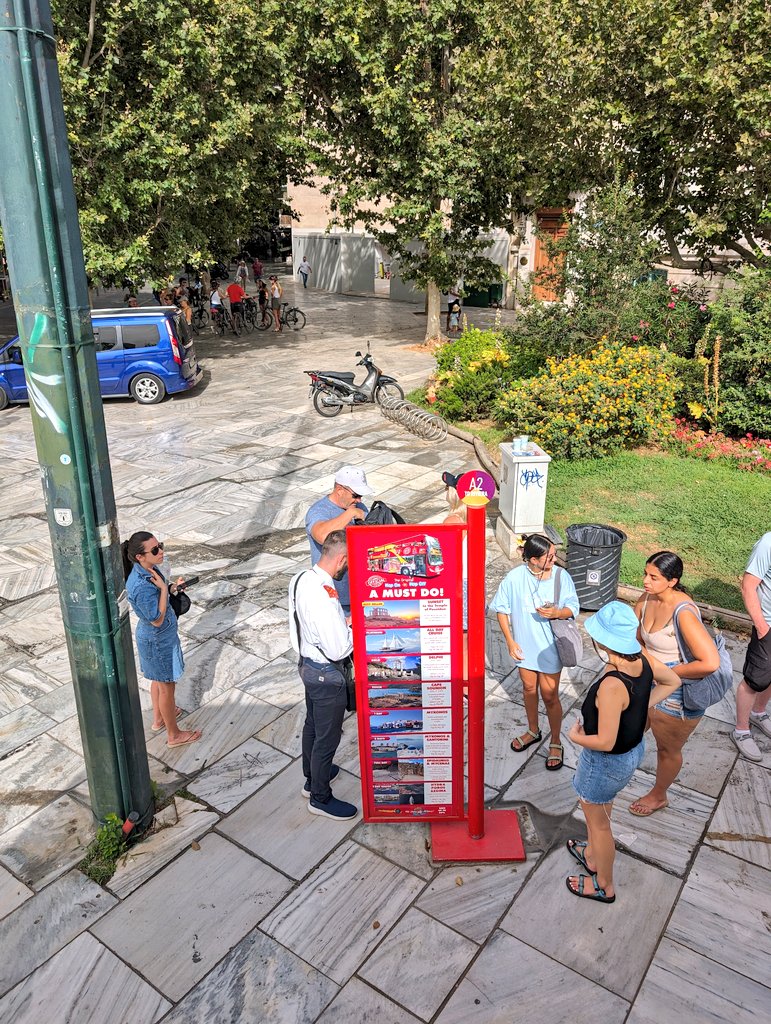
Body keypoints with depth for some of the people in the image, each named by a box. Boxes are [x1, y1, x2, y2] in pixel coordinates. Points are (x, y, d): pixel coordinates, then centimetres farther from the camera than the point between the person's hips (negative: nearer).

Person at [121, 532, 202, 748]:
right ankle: (174, 735, 30)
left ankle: (159, 719, 51)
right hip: (158, 641, -9)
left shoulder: (147, 570, -8)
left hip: (158, 636, 9)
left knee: (159, 680, 29)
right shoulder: (142, 586, -36)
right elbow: (157, 620, -27)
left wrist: (172, 588, -4)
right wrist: (164, 588, -29)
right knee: (167, 686, 11)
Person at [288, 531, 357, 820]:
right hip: (327, 674, -9)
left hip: (308, 663, 9)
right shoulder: (324, 597, -35)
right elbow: (339, 649, -30)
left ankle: (312, 777, 49)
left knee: (312, 725, 27)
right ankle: (320, 797, 30)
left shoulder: (300, 579, -6)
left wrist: (344, 624, 3)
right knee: (328, 736, 11)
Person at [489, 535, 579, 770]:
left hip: (550, 646, -1)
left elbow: (573, 608, -6)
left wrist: (557, 613, -28)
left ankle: (555, 742, 31)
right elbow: (502, 609, -5)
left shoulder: (561, 576, -16)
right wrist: (510, 641, -8)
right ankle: (533, 731, 46)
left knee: (549, 695, 9)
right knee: (529, 688, 21)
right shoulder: (515, 578, -17)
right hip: (525, 645, 2)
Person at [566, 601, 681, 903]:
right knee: (601, 807, 33)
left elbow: (605, 742, -32)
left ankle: (604, 886, 42)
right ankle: (593, 855, 58)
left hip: (607, 762, -8)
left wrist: (575, 736, -13)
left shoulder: (611, 685, -39)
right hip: (634, 749, 8)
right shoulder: (643, 659, -15)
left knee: (597, 821, 19)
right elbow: (672, 682, 5)